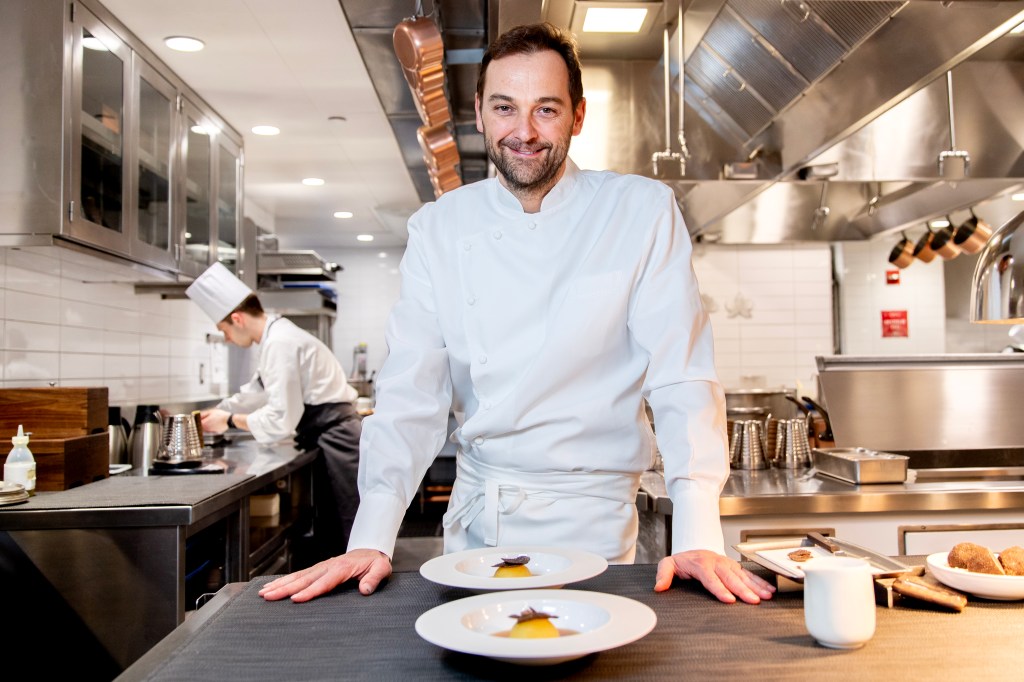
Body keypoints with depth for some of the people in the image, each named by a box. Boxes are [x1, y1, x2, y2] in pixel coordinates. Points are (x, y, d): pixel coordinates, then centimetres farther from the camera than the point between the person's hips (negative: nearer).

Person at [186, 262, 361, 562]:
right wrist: (212, 413, 23)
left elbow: (281, 419, -20)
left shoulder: (280, 343, -19)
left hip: (338, 442, -10)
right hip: (332, 441, 10)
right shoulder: (277, 336, 14)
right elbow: (256, 392, 28)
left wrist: (229, 421, -7)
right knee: (326, 538, 18)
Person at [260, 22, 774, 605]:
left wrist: (699, 535, -22)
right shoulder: (439, 228, -1)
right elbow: (412, 391, -3)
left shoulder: (643, 212, -7)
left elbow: (682, 378, -11)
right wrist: (372, 538, -13)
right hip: (475, 517, 3)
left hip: (590, 518, -2)